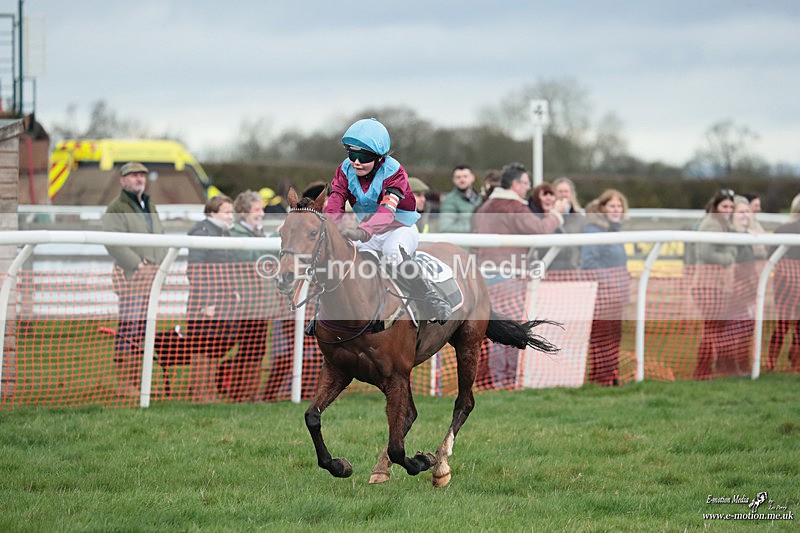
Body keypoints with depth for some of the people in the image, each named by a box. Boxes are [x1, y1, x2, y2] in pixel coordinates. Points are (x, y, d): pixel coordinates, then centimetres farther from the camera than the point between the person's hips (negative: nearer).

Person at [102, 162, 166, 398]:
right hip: (130, 274, -8)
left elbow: (161, 237, 26)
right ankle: (123, 382, -11)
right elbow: (114, 243, -16)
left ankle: (136, 380, 13)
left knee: (143, 329, 8)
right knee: (128, 328, -11)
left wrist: (162, 265, 11)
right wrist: (138, 264, -18)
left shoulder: (150, 206, 21)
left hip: (154, 273, 8)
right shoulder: (116, 209, -5)